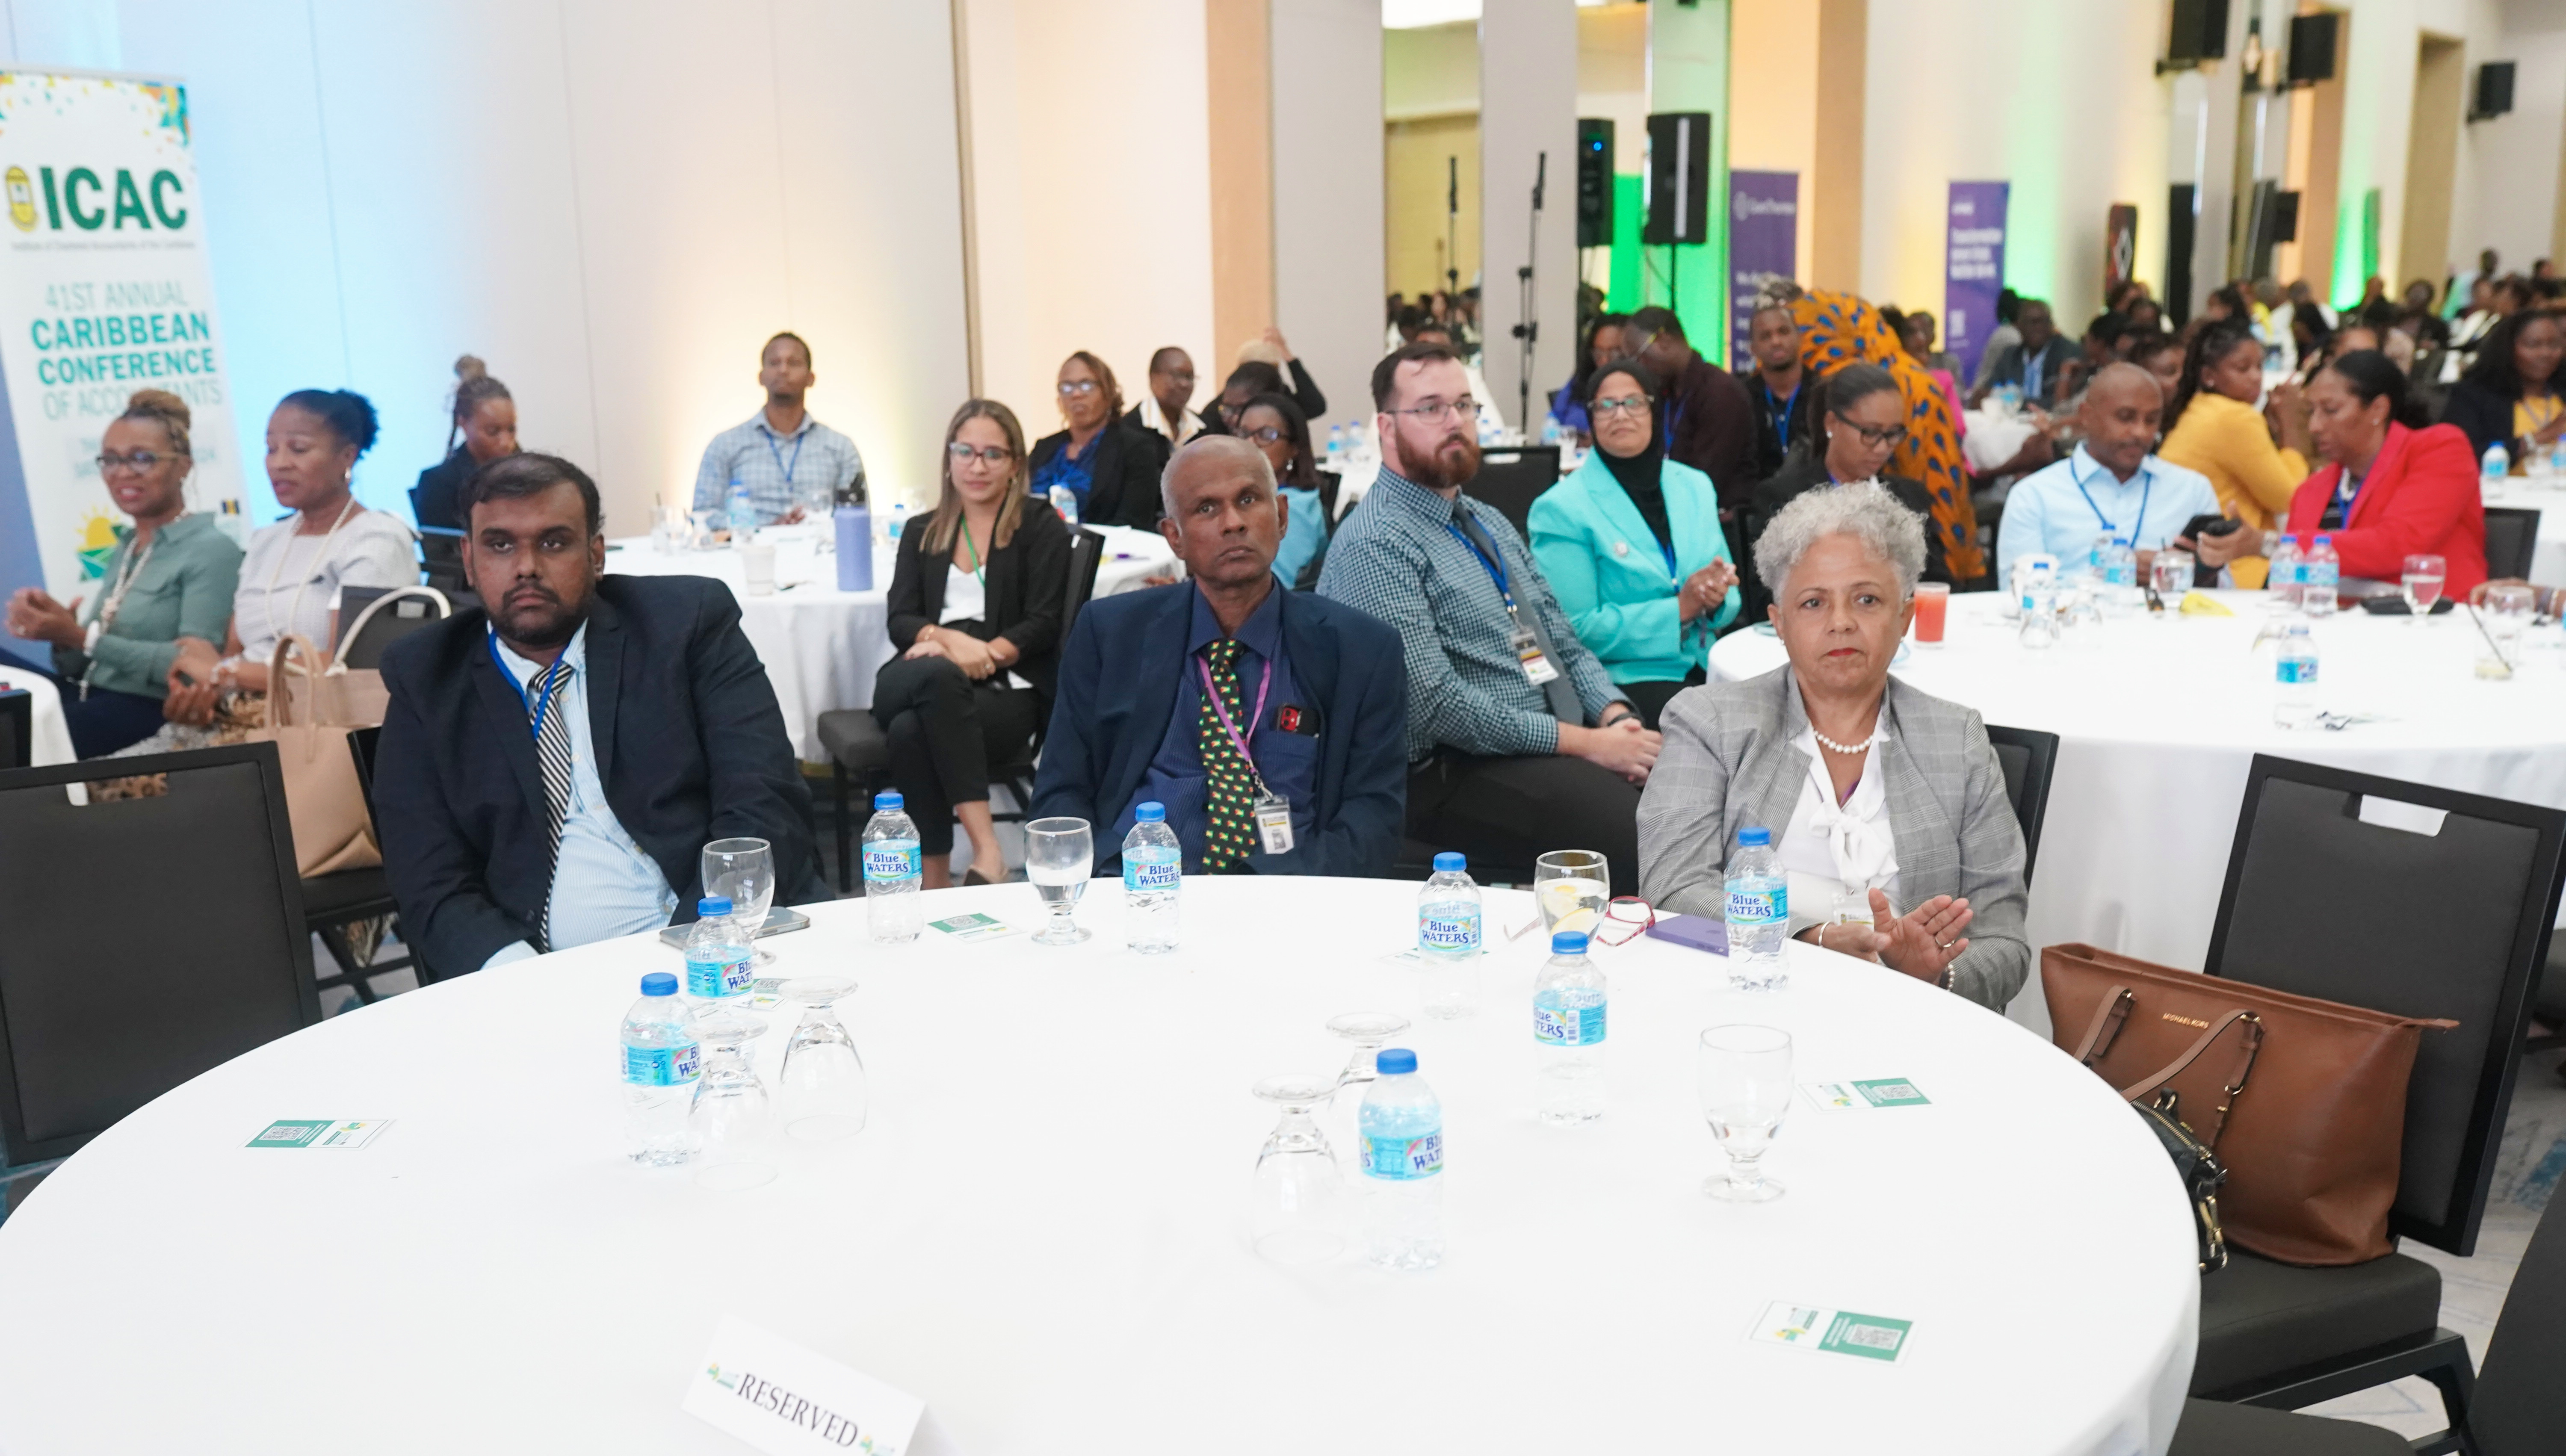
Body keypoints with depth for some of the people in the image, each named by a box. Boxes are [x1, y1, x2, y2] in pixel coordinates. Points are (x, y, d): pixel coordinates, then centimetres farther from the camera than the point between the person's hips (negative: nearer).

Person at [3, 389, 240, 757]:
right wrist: (60, 632, -4)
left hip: (152, 712, -7)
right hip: (88, 697, 7)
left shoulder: (211, 549, -5)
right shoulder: (123, 548, 20)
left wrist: (81, 637, -18)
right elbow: (82, 667, 18)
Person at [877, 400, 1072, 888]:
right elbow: (900, 619, 9)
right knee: (936, 674, -37)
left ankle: (934, 879, -30)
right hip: (928, 680, 3)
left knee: (912, 730, -35)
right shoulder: (921, 532, 23)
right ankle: (986, 849, -41)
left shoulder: (1041, 528, 12)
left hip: (1006, 687, -2)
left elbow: (1042, 625, 1)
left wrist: (984, 655, -17)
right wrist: (947, 639, -14)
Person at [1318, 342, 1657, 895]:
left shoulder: (1490, 524, 19)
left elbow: (1566, 646, 19)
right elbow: (1434, 704, -17)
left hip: (1565, 748, 8)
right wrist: (1583, 742, -17)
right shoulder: (1375, 546, -9)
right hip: (1455, 770, -8)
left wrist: (1618, 718, -3)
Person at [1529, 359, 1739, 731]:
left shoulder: (1695, 486, 14)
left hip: (1703, 669, 6)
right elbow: (1579, 628, -11)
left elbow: (1730, 601, 17)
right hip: (1622, 681, -6)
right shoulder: (1561, 508, -4)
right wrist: (1679, 609, -14)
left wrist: (1716, 600, -7)